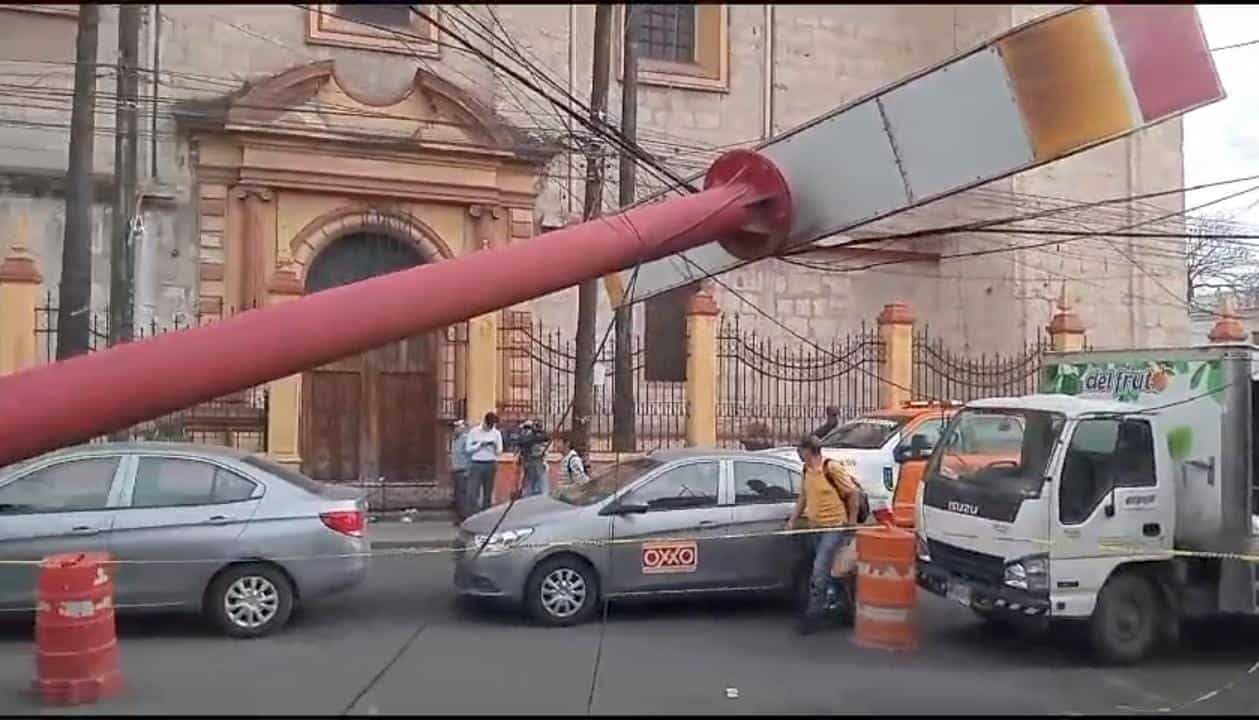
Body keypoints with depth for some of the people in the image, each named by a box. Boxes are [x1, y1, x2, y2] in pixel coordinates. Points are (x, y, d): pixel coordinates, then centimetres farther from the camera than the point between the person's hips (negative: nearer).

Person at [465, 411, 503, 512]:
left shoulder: (496, 433, 7)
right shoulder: (474, 432, 2)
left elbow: (499, 452, 5)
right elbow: (468, 448, -1)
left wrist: (495, 446, -15)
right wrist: (480, 444, -13)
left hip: (490, 464, 2)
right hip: (476, 465, -2)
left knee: (488, 492, 5)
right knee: (473, 491, -9)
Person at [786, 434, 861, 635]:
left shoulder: (832, 469, -16)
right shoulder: (807, 471, 7)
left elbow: (854, 493, -10)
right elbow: (803, 497, 18)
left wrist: (852, 522, -5)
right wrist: (793, 519, 13)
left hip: (834, 528, -8)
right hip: (815, 527, 8)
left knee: (819, 573, -10)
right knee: (830, 571, 17)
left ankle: (812, 616, -6)